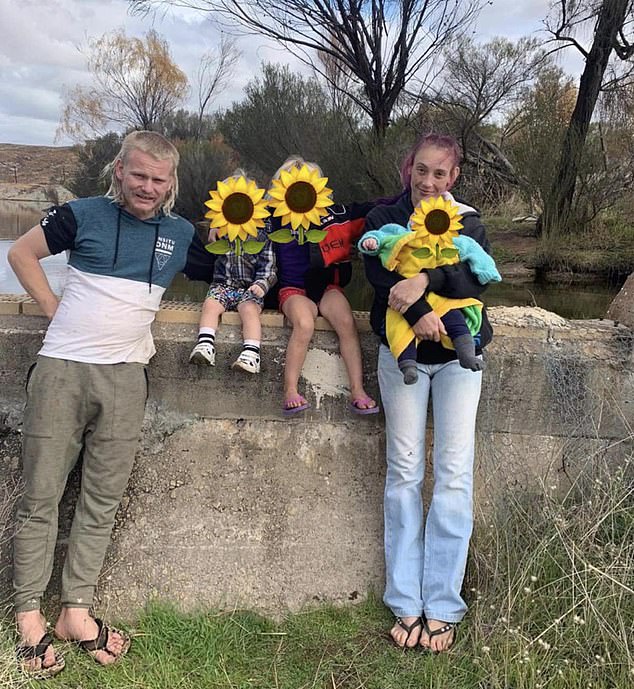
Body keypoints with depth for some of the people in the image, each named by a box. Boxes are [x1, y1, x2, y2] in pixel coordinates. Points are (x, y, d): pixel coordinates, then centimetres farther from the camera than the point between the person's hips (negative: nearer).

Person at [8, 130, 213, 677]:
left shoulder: (181, 234, 9)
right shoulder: (85, 215, 2)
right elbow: (22, 253, 11)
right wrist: (53, 307, 2)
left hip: (124, 375, 2)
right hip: (62, 368, -2)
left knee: (104, 498, 6)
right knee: (42, 495, 2)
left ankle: (77, 611, 17)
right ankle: (29, 615, 13)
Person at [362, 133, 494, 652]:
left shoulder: (468, 221, 7)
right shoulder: (385, 218, 5)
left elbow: (477, 278, -10)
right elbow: (378, 268, -12)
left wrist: (426, 278, -27)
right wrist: (417, 309, -27)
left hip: (458, 354, 1)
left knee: (454, 473, -4)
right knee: (405, 473, 0)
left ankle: (441, 608, 4)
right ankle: (407, 605, 8)